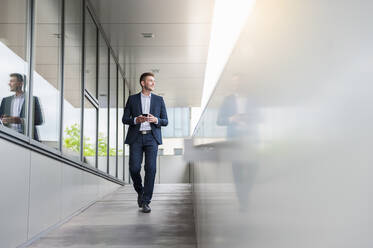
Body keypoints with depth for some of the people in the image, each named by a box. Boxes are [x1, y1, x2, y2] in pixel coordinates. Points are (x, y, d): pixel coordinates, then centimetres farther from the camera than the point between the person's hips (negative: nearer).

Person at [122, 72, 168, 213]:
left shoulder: (159, 100, 12)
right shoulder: (132, 99, 10)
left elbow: (165, 121, 10)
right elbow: (125, 119, 8)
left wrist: (156, 120, -12)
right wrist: (136, 120, -12)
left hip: (152, 138, 0)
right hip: (136, 138, 0)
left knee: (151, 168, -12)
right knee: (134, 168, -9)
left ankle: (145, 202, -7)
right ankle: (140, 191, 21)